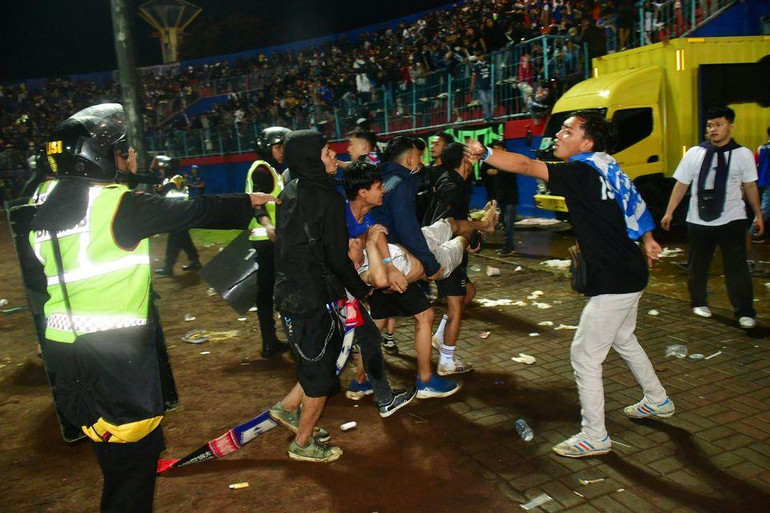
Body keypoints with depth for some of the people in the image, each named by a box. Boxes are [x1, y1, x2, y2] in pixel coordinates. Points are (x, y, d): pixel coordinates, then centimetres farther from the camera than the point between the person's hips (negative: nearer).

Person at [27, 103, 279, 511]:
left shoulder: (46, 210, 11)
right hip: (114, 357, -8)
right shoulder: (119, 204, -13)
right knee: (133, 456, 4)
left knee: (118, 455, 20)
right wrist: (246, 202, 6)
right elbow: (193, 212, -5)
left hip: (64, 351, 8)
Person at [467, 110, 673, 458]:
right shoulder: (607, 168, 9)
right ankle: (658, 401, 48)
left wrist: (485, 154, -37)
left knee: (584, 354, -2)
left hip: (613, 281, -10)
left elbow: (526, 166, -31)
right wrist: (647, 239, 27)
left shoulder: (582, 172, -19)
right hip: (630, 273, 11)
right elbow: (634, 202, 21)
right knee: (622, 339, 29)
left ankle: (594, 437, 11)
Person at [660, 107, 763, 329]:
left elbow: (750, 187, 8)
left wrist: (758, 214, 10)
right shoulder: (694, 153, -1)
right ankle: (699, 303, 32)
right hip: (699, 221, 1)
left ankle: (744, 312, 9)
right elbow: (681, 185, 2)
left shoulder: (743, 154, 0)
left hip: (732, 219, -1)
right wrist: (669, 212, 0)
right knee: (697, 265, 13)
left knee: (737, 266, 0)